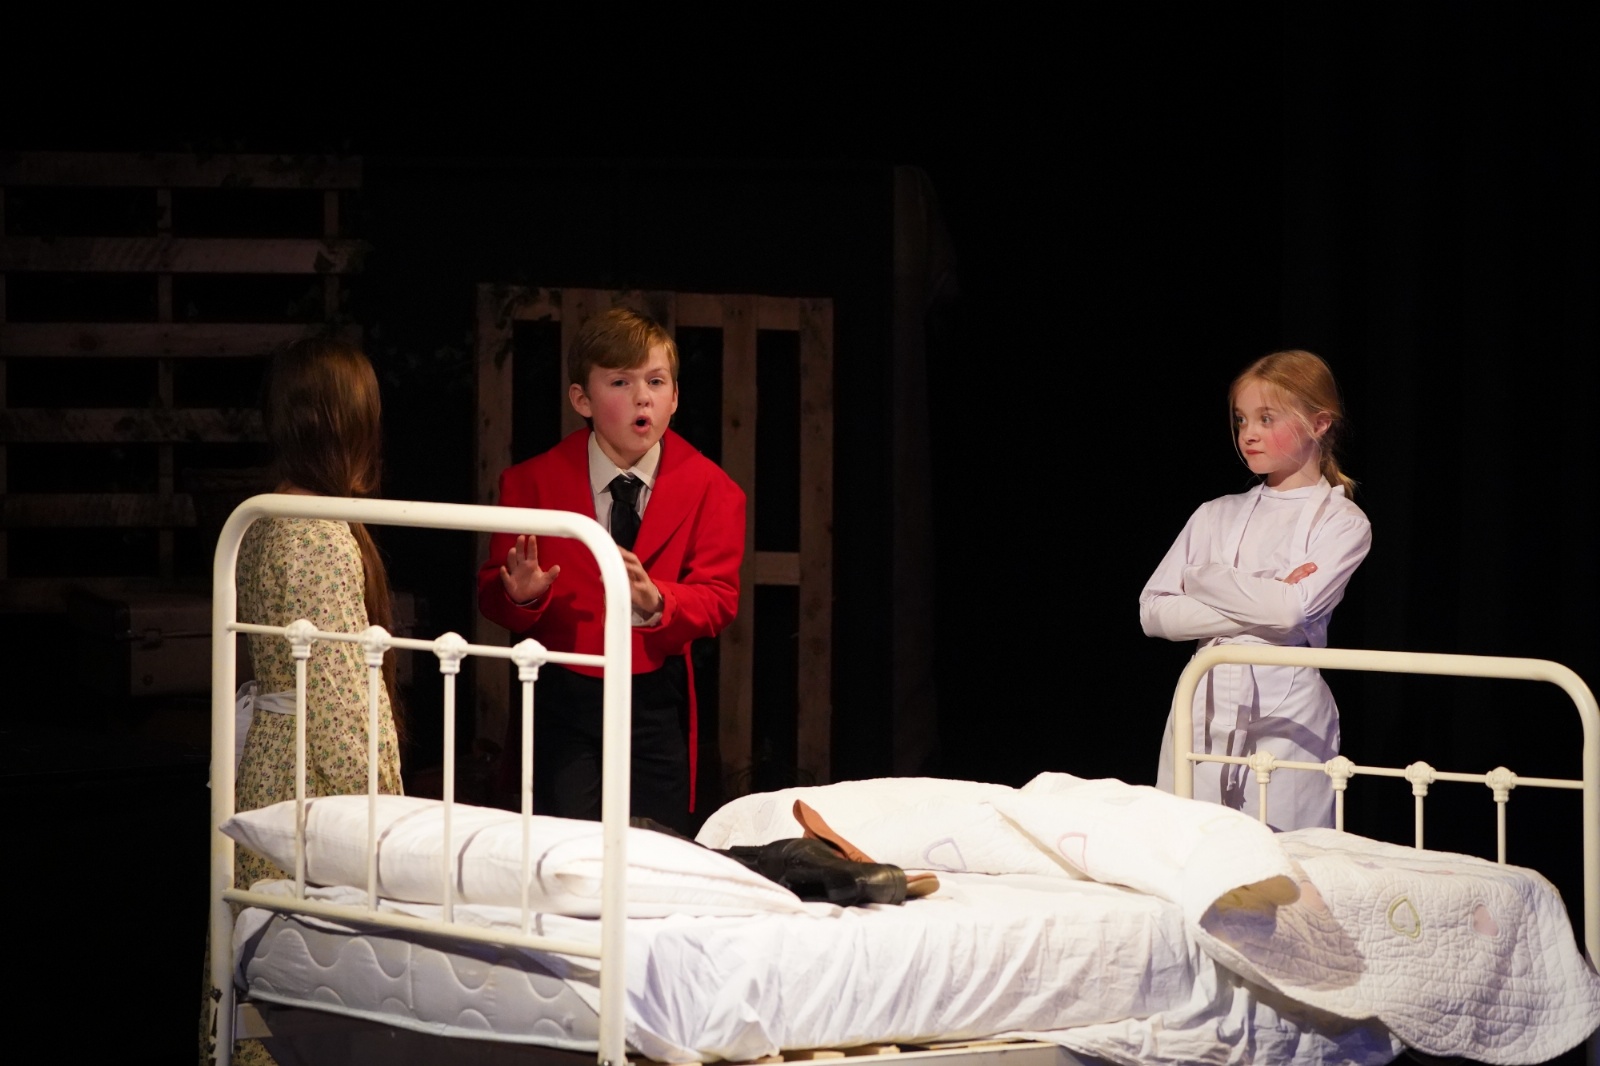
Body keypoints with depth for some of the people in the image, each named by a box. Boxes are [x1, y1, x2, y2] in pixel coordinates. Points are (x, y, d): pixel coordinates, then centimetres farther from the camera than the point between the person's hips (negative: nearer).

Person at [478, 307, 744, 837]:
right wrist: (520, 595, -21)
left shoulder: (710, 489, 1)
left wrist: (655, 600, -26)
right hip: (560, 699, 0)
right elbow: (491, 591, 3)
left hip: (656, 702, 1)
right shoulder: (532, 483, 2)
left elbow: (718, 599, -6)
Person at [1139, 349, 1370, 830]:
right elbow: (1154, 611, 3)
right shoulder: (1216, 515, 13)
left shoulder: (1342, 522, 2)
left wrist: (1204, 577, -3)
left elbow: (1292, 610, -15)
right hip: (1203, 705, 4)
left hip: (1286, 715, -4)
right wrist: (1257, 607, -7)